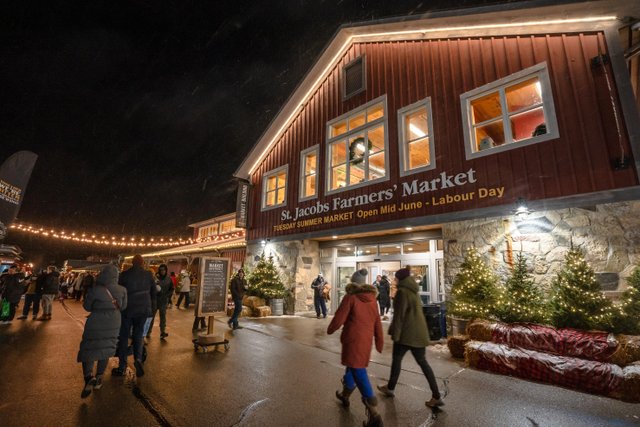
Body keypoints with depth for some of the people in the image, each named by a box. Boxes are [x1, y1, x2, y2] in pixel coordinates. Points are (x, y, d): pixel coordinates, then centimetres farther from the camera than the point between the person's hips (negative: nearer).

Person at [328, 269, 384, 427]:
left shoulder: (350, 297, -12)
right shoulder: (372, 299, 5)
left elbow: (339, 318, -11)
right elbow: (377, 323, 9)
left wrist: (330, 329, 7)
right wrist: (379, 342, 18)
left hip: (353, 340, -7)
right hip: (366, 340, 7)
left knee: (358, 372, -5)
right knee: (353, 366, 24)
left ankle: (374, 414, -7)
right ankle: (345, 395, 42)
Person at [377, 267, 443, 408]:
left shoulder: (402, 291, -15)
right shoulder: (414, 291, 13)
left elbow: (399, 314, -18)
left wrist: (395, 333, -14)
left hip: (407, 332, -8)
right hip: (419, 331, 8)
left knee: (396, 359, 10)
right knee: (422, 362, 12)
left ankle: (390, 388, 26)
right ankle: (436, 396, 11)